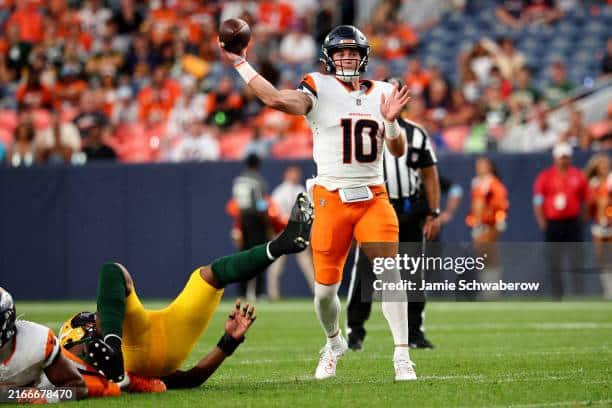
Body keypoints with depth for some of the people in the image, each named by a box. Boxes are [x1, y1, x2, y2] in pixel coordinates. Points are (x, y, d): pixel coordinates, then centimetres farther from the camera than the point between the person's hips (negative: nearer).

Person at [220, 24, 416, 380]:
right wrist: (241, 64, -23)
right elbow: (276, 99, -21)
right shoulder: (319, 88, -3)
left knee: (391, 275, -11)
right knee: (326, 287, 4)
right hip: (332, 200, -2)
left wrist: (391, 121, -9)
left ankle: (402, 355, -7)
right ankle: (335, 343, 32)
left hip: (374, 197, 2)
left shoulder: (382, 93, 10)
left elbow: (398, 151, 10)